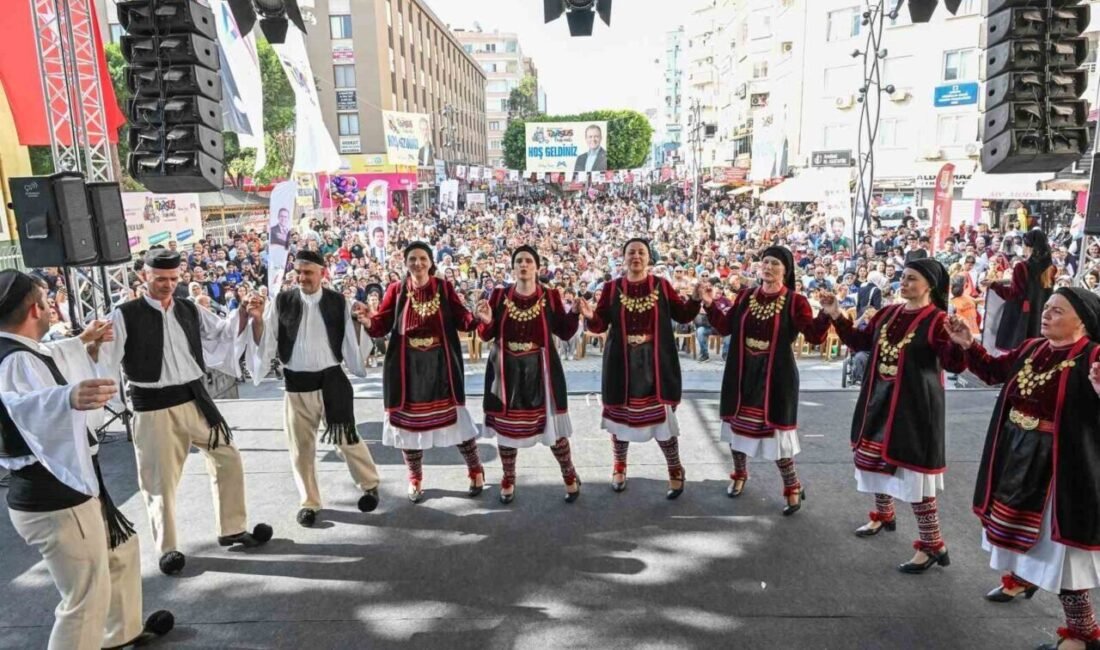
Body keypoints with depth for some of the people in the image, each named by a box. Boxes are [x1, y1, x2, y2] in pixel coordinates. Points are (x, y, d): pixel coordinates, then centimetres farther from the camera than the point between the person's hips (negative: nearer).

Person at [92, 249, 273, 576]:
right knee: (160, 478, 6)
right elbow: (102, 356, -8)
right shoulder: (125, 315, -7)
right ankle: (168, 547, 26)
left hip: (194, 398, 5)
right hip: (153, 406, -4)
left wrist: (244, 313, 0)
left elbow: (223, 334, 15)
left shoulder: (190, 310, 7)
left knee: (228, 459, 10)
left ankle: (232, 529, 27)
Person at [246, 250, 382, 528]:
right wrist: (258, 320, -16)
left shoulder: (338, 302, -3)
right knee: (301, 447, 11)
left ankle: (369, 485, 30)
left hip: (331, 380, -1)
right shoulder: (281, 302, -2)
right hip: (296, 384, 1)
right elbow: (264, 342, 0)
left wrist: (358, 322, -16)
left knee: (346, 438, 7)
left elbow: (352, 341, 1)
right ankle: (308, 502, 29)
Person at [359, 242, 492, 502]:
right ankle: (415, 479, 28)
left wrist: (478, 318, -26)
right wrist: (369, 322, -26)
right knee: (408, 419, 9)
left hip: (440, 364, -1)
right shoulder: (396, 290, 2)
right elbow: (382, 325, -4)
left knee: (452, 415, 4)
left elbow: (462, 320, -6)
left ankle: (475, 469, 25)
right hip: (407, 365, 1)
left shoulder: (444, 288, 1)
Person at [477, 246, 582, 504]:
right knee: (505, 424, 10)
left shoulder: (551, 296, -2)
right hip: (507, 370, 1)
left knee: (551, 423, 4)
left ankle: (570, 476, 27)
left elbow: (565, 333, -2)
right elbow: (487, 335, 1)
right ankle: (508, 480, 31)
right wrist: (486, 321, -20)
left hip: (540, 369, -1)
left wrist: (575, 313, -17)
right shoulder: (499, 295, 1)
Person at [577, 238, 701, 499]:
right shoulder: (611, 288, 1)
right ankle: (619, 467, 35)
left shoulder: (662, 285, 2)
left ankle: (675, 471, 24)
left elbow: (683, 316, 4)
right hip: (622, 362, 1)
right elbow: (600, 325, -1)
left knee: (662, 415, 1)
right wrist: (590, 317, -22)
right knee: (620, 413, 11)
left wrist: (695, 300, -12)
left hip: (655, 362, -1)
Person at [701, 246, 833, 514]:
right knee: (738, 422, 13)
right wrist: (710, 304, -2)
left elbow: (815, 337, -14)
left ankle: (792, 487, 21)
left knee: (775, 428, 0)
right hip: (742, 373, 4)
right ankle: (740, 474, 37)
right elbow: (726, 327, 7)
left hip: (775, 376, -4)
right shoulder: (745, 296, 5)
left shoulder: (795, 302, -7)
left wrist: (827, 314, -29)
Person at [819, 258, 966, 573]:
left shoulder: (937, 321, -14)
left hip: (913, 405, -7)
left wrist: (959, 342, -43)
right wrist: (837, 316, 7)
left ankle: (933, 545, 10)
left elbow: (953, 364, -23)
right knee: (874, 458, 19)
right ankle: (884, 515, 43)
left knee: (912, 469, -5)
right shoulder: (888, 313, 7)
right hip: (878, 399, 8)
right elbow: (860, 342, 15)